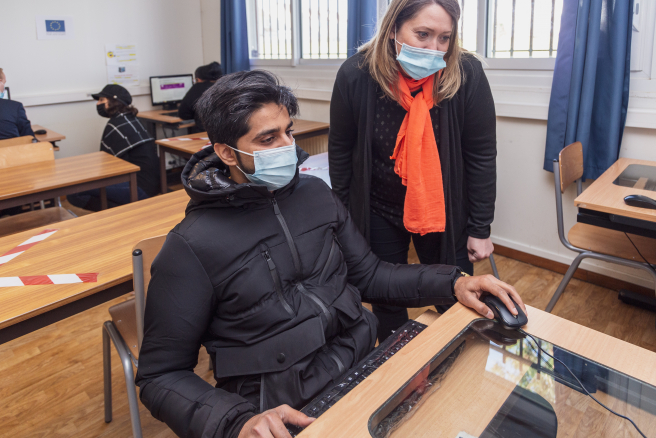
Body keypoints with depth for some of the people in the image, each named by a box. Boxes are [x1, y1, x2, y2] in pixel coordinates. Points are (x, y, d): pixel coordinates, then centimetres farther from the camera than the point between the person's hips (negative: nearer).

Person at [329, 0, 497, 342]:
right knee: (386, 302, 17)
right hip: (377, 211, 1)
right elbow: (340, 151, -4)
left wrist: (479, 229, -8)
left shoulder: (467, 75, -17)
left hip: (444, 212, 0)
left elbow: (481, 156, -10)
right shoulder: (355, 75, -15)